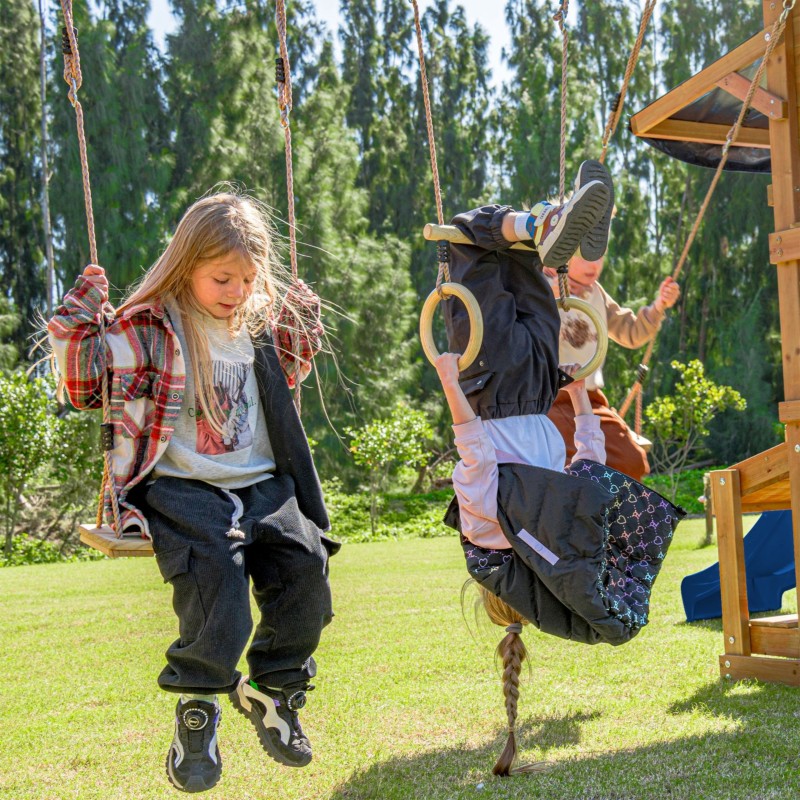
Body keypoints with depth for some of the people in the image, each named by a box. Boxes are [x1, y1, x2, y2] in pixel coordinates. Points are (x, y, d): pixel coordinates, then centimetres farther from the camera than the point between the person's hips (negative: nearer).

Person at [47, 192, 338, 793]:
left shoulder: (259, 327, 16)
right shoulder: (146, 328, -1)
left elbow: (284, 378, 36)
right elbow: (85, 385, -1)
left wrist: (302, 326, 22)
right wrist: (81, 317, -10)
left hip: (261, 484, 5)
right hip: (183, 487, -5)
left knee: (304, 564, -19)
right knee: (214, 570, -31)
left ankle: (275, 691, 3)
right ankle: (197, 710, -12)